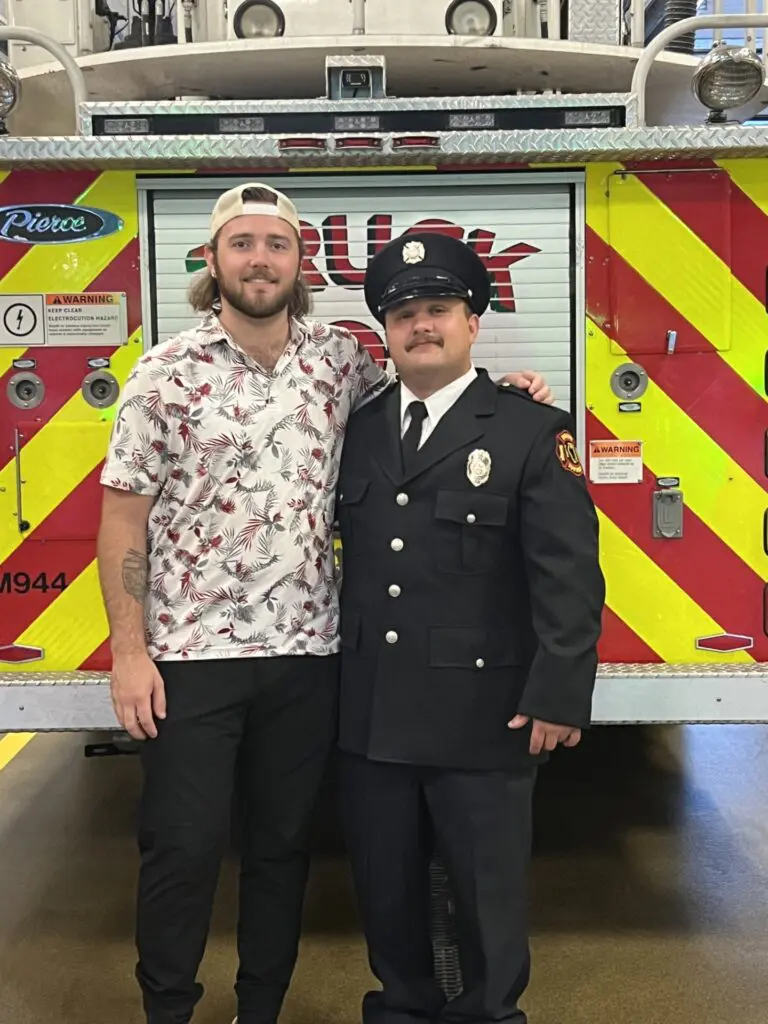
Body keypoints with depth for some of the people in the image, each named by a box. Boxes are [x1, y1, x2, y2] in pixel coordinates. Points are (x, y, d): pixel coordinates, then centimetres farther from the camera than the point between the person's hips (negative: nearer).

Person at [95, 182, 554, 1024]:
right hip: (192, 651, -3)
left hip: (305, 650, 3)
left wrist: (499, 388, 2)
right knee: (181, 850, 6)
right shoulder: (167, 372, -5)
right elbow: (123, 512, -4)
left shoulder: (338, 359, 4)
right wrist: (128, 649, -9)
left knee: (282, 845, 15)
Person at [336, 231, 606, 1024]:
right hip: (369, 714, 5)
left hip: (482, 716, -4)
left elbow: (569, 577, -11)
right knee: (384, 888, 18)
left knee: (487, 892, 11)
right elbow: (345, 549, 14)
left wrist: (558, 696, -16)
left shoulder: (533, 431, -6)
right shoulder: (358, 429, 9)